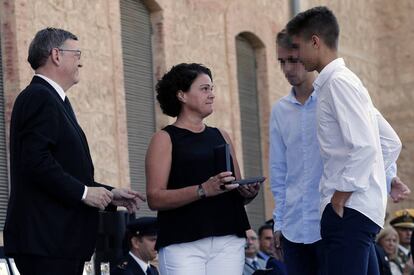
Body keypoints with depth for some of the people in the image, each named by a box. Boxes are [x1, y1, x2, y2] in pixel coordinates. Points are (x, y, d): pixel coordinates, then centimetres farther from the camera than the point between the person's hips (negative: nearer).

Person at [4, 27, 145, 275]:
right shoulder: (40, 98, -9)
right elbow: (36, 161, -21)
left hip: (59, 238, 10)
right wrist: (83, 192, -16)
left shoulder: (51, 99, 22)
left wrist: (109, 194, 16)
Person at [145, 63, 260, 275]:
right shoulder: (165, 139, 4)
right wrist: (203, 190, -18)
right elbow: (154, 198, -7)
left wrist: (248, 192, -1)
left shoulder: (221, 136, 19)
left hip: (228, 240, 5)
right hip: (182, 244, -4)